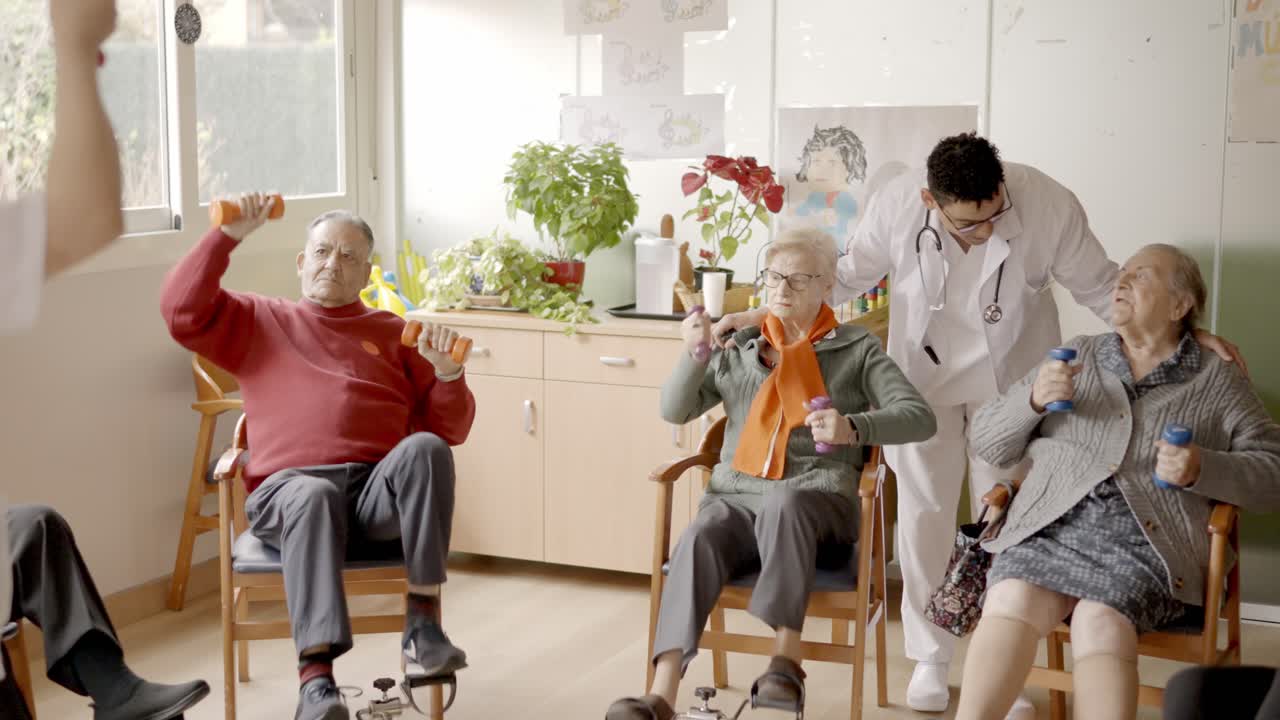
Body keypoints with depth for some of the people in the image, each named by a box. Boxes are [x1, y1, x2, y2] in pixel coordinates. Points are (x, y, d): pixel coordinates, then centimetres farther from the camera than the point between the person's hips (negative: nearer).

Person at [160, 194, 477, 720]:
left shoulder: (394, 333, 24)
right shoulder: (258, 321, 24)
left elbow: (448, 430, 18)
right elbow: (181, 310, 6)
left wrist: (448, 374, -2)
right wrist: (228, 235, 2)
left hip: (379, 490, 2)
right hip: (289, 490, -1)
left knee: (424, 448, -32)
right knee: (313, 496, -39)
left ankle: (422, 626, -32)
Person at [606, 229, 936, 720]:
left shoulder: (856, 349, 10)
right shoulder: (739, 351, 18)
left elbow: (919, 417, -3)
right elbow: (674, 411, 10)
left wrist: (853, 429, -23)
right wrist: (694, 353, -10)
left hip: (817, 500, -2)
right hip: (738, 495, 2)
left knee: (784, 502, -39)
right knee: (697, 541, -32)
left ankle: (786, 658, -38)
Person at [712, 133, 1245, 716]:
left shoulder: (1050, 206, -26)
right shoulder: (896, 205, -24)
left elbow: (1100, 286, -10)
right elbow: (849, 276, -6)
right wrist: (763, 313, -11)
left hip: (1012, 378, -1)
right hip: (923, 374, 1)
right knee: (923, 513, 7)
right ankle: (930, 658, 24)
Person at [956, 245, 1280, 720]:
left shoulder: (1218, 382, 14)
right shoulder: (1075, 357, 21)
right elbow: (987, 444, 19)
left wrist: (1202, 469, -11)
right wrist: (1033, 399, -1)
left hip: (1145, 540, -2)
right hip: (1051, 526, 2)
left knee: (1101, 622, -32)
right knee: (1011, 601, -29)